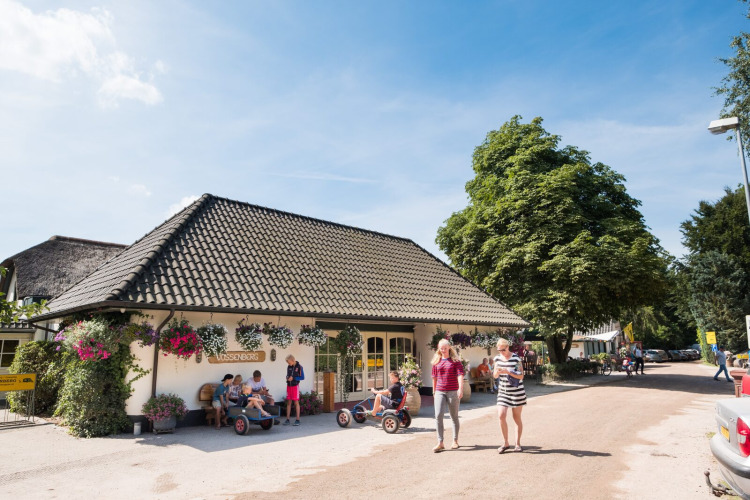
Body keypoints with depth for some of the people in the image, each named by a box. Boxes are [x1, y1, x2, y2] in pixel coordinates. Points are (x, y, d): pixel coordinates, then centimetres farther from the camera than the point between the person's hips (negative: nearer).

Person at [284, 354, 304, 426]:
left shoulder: (299, 367, -7)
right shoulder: (289, 367, 8)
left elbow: (302, 377, -7)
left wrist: (293, 378, -15)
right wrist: (287, 378, -5)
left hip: (295, 386, -5)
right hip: (289, 386, 5)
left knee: (296, 402, -4)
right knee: (288, 402, 6)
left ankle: (297, 420, -1)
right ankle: (287, 419, 11)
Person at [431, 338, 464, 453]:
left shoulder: (455, 361, -1)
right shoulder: (436, 361, 8)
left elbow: (460, 374, -11)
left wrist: (460, 388, -23)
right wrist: (434, 391, 20)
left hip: (453, 392, -2)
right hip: (440, 392, 2)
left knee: (454, 417, 9)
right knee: (438, 415, -10)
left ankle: (455, 441, 25)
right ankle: (440, 443, -4)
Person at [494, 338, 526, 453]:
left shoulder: (516, 358, -10)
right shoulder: (497, 358, 3)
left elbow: (521, 376, -11)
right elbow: (495, 376, 9)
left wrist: (507, 372, -25)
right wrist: (497, 372, -15)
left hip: (516, 392, -3)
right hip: (503, 391, 3)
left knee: (517, 418, 6)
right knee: (501, 416, -8)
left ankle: (518, 444, 19)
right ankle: (506, 443, 7)